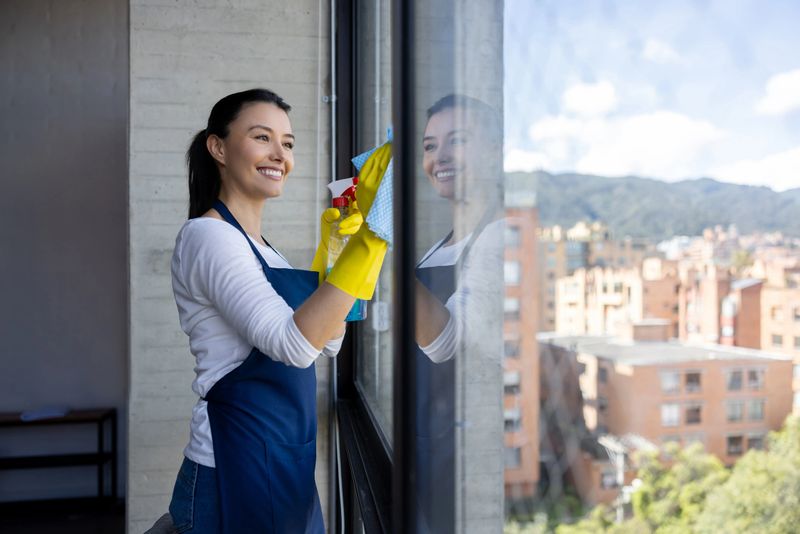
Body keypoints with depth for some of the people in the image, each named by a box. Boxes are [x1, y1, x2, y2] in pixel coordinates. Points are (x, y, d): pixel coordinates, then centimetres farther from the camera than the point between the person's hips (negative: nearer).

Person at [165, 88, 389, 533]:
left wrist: (335, 244, 3)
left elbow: (327, 340, 9)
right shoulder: (208, 235, -16)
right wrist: (370, 234, -33)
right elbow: (293, 343, -30)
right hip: (236, 471, -8)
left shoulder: (257, 245, 12)